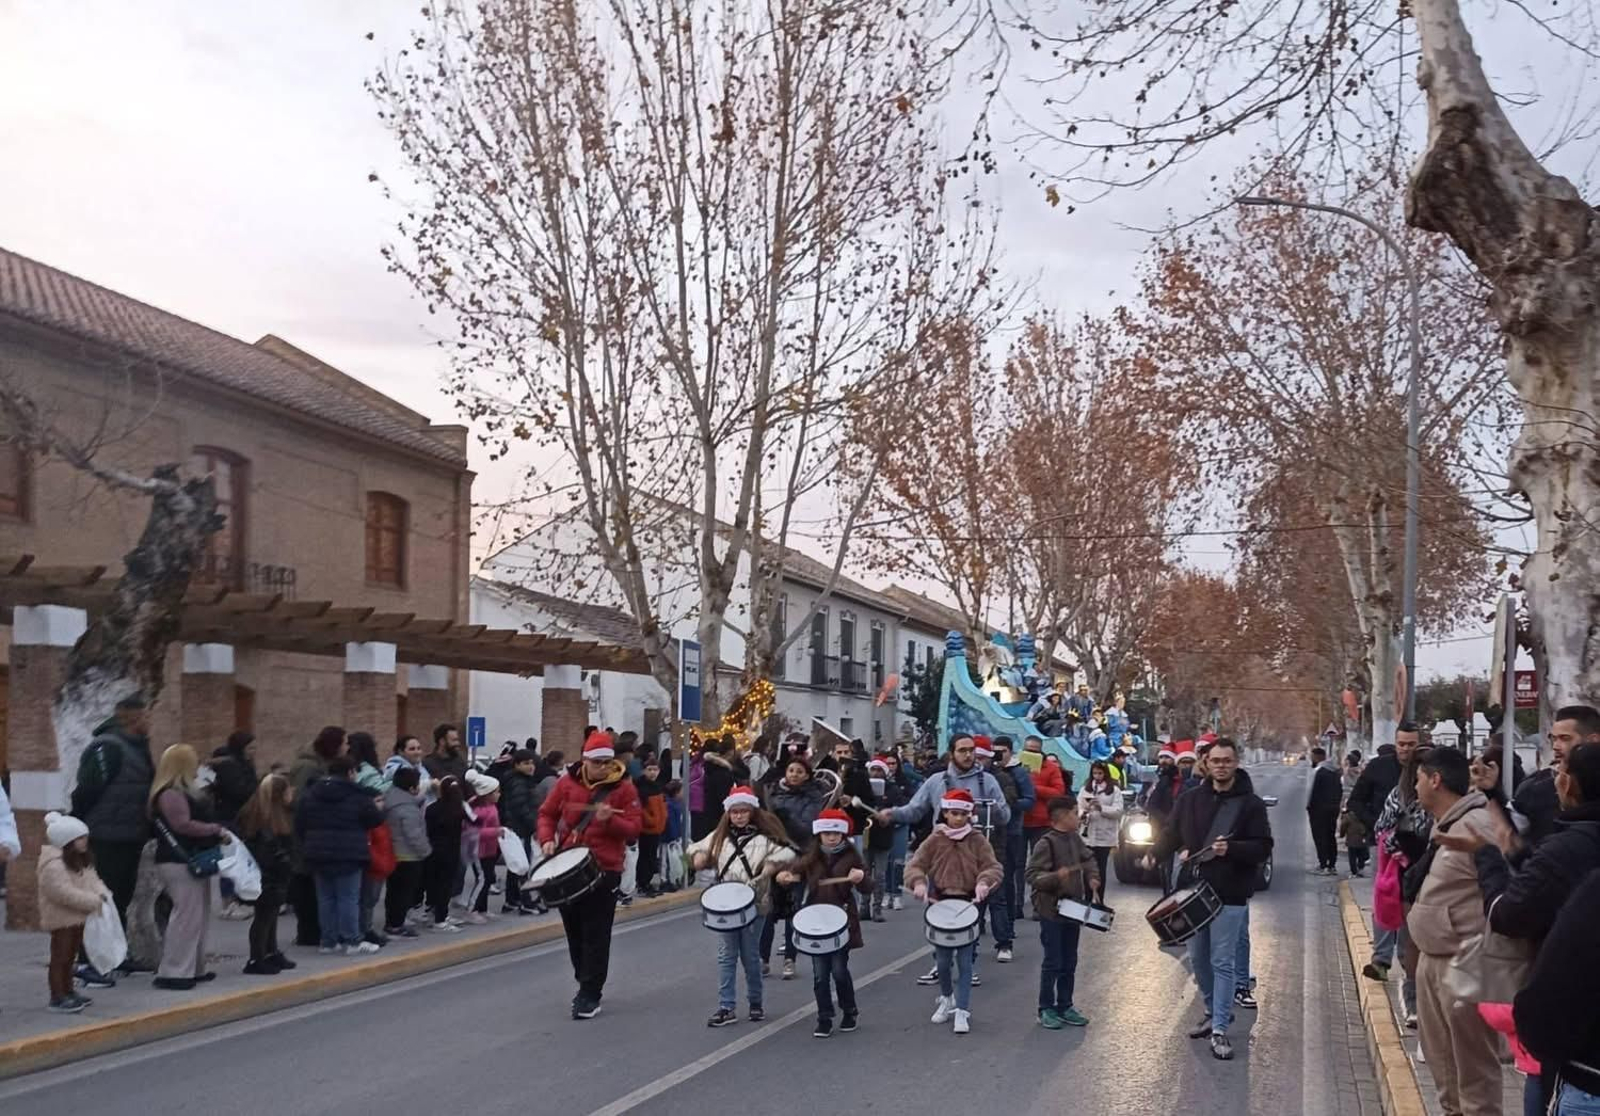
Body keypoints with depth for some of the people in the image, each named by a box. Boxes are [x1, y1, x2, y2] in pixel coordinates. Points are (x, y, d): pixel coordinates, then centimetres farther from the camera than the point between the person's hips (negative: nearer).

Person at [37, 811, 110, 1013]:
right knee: (60, 957, -3)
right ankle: (57, 997, 2)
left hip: (78, 917, 10)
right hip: (61, 918, -10)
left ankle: (67, 992, 27)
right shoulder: (53, 865, -23)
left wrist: (102, 893, -10)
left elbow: (93, 881, 13)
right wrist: (94, 901, -29)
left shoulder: (83, 861, 10)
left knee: (70, 956, 17)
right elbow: (65, 892, -31)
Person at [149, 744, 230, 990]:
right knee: (187, 915, -12)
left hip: (192, 860, 11)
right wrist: (216, 830, -15)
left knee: (199, 917, 12)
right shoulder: (171, 794, -15)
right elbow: (183, 825, -23)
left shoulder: (183, 792, 19)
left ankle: (193, 969, 18)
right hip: (179, 863, -11)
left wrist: (216, 835, 9)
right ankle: (173, 972, -9)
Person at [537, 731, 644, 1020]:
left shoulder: (624, 787, -5)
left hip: (604, 869, -4)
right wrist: (547, 839, -7)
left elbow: (633, 830, -7)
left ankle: (590, 995, 2)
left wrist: (610, 820, -25)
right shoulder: (568, 782, 3)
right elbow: (547, 813, 11)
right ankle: (586, 983, 30)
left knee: (596, 935, -4)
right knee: (574, 930, 13)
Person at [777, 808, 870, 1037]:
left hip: (842, 922, -3)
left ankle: (849, 1013, 20)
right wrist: (786, 877, -7)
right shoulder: (811, 859, 6)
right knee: (820, 973, 3)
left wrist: (861, 878, -28)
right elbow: (796, 875, 17)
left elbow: (867, 889, -6)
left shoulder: (850, 858, -2)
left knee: (839, 970, -1)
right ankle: (824, 1019, 13)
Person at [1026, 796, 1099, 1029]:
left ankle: (1065, 1007, 24)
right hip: (1051, 911, -7)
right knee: (1053, 962, -1)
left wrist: (1093, 877, 8)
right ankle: (1046, 1010, 11)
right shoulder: (1046, 843, -17)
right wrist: (1056, 877, -35)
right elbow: (1032, 876, -21)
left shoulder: (1075, 839, 6)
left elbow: (1089, 858, 24)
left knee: (1069, 962, 13)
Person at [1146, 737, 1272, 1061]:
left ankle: (1220, 1029, 1)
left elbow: (1263, 846, -7)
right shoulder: (1190, 799, 6)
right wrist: (1156, 855, -10)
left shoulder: (1250, 803, -4)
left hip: (1230, 895, -4)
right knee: (1198, 958, 14)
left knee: (1223, 962, -5)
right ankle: (1214, 1011, 33)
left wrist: (1231, 849, -24)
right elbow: (1172, 832, 9)